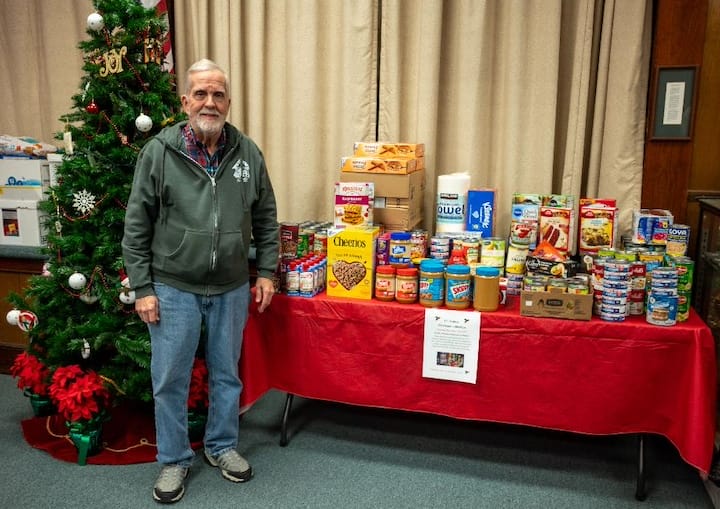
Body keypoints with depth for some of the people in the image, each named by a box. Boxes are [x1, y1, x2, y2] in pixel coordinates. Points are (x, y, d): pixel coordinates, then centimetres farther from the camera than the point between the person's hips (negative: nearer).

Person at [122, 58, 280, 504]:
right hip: (174, 288, -1)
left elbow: (266, 218, 8)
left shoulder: (248, 153, -1)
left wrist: (267, 271, 3)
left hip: (232, 288, 2)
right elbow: (137, 227, -4)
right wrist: (143, 288, -6)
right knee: (170, 379, 9)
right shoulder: (158, 152, -7)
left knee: (227, 374, 16)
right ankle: (174, 460, 30)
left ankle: (222, 446, 37)